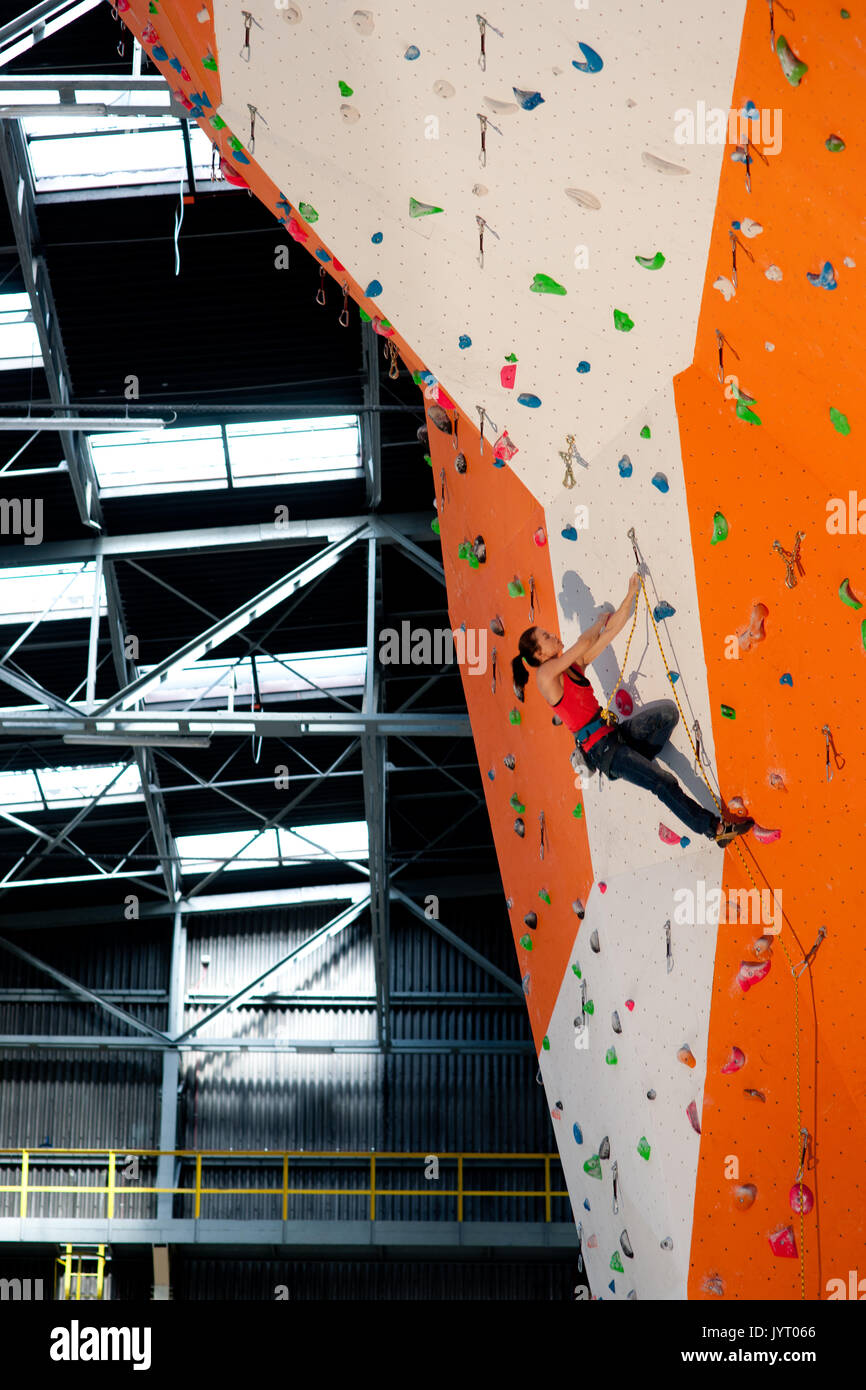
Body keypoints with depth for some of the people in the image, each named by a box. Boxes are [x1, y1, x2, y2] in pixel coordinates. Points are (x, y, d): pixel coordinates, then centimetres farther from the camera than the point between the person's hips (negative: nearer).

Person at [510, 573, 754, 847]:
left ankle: (636, 763, 2)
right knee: (664, 783, -15)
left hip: (614, 732, 8)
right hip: (600, 748, -8)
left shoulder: (574, 665, 13)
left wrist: (631, 595, 3)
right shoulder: (545, 675, -11)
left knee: (668, 710, -12)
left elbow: (611, 632, 9)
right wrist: (601, 620, 1)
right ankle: (715, 829, -10)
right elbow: (584, 643, -18)